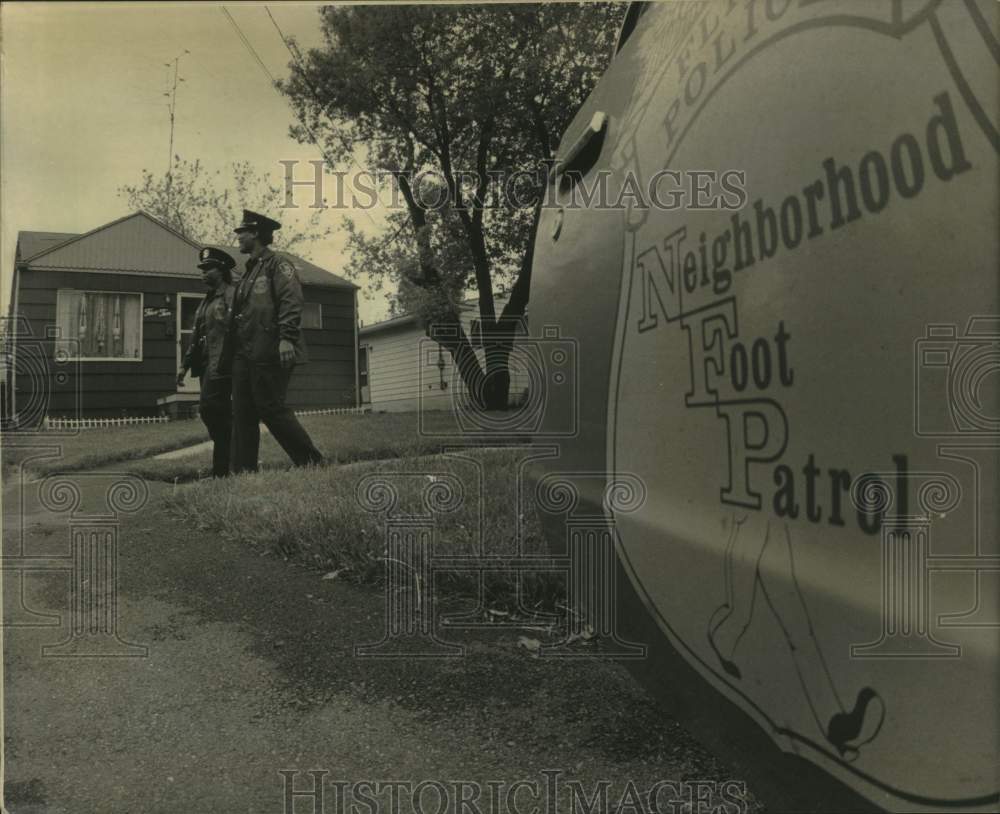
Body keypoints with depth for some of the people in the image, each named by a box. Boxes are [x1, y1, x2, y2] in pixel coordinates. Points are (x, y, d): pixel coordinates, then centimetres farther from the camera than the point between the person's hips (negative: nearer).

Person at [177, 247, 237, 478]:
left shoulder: (232, 295, -4)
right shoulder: (206, 301, 23)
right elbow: (196, 336, 26)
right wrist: (185, 364, 21)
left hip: (221, 364, -9)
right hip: (207, 365, 9)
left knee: (209, 409, -16)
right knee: (221, 414, 9)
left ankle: (221, 471, -10)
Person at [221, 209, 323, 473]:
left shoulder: (278, 264, -1)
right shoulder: (249, 271, 25)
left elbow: (291, 302, -15)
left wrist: (287, 338, -27)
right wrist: (231, 351, 21)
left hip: (268, 352, -9)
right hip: (245, 353, 9)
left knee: (271, 408, -9)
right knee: (243, 413, 4)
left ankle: (312, 462, 1)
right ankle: (242, 471, 6)